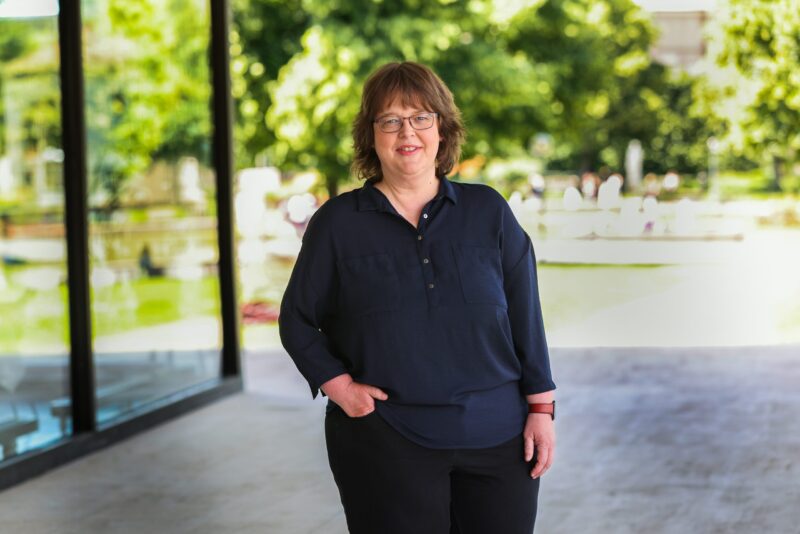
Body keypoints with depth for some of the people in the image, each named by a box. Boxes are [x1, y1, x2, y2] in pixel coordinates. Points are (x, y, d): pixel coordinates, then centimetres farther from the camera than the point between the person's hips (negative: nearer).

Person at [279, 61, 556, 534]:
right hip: (385, 441, -1)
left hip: (497, 438, 2)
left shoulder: (488, 211, 5)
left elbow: (525, 314, 5)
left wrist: (541, 406, 1)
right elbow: (298, 319, 8)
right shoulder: (337, 223, 3)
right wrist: (337, 385, -6)